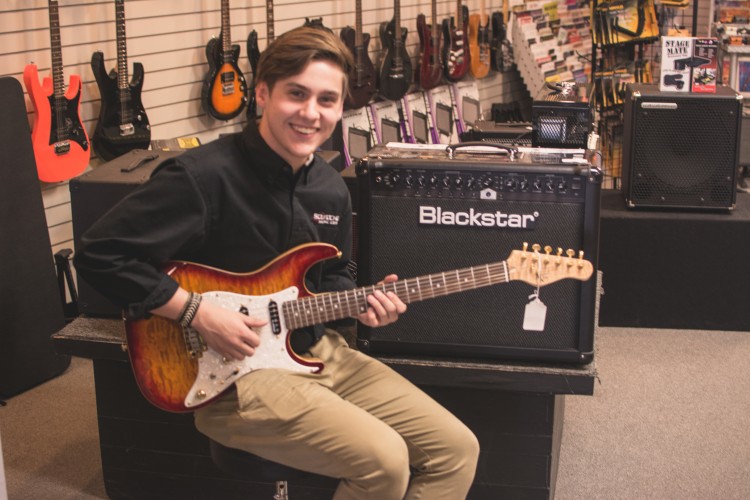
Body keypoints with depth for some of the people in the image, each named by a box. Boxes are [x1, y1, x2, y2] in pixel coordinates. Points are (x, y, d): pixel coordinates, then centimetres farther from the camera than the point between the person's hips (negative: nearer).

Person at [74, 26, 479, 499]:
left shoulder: (332, 189, 6)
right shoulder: (204, 176, -19)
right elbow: (99, 253, -18)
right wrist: (197, 313, -21)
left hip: (319, 351, 8)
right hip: (233, 374, -8)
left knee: (457, 450, 0)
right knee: (384, 461, -25)